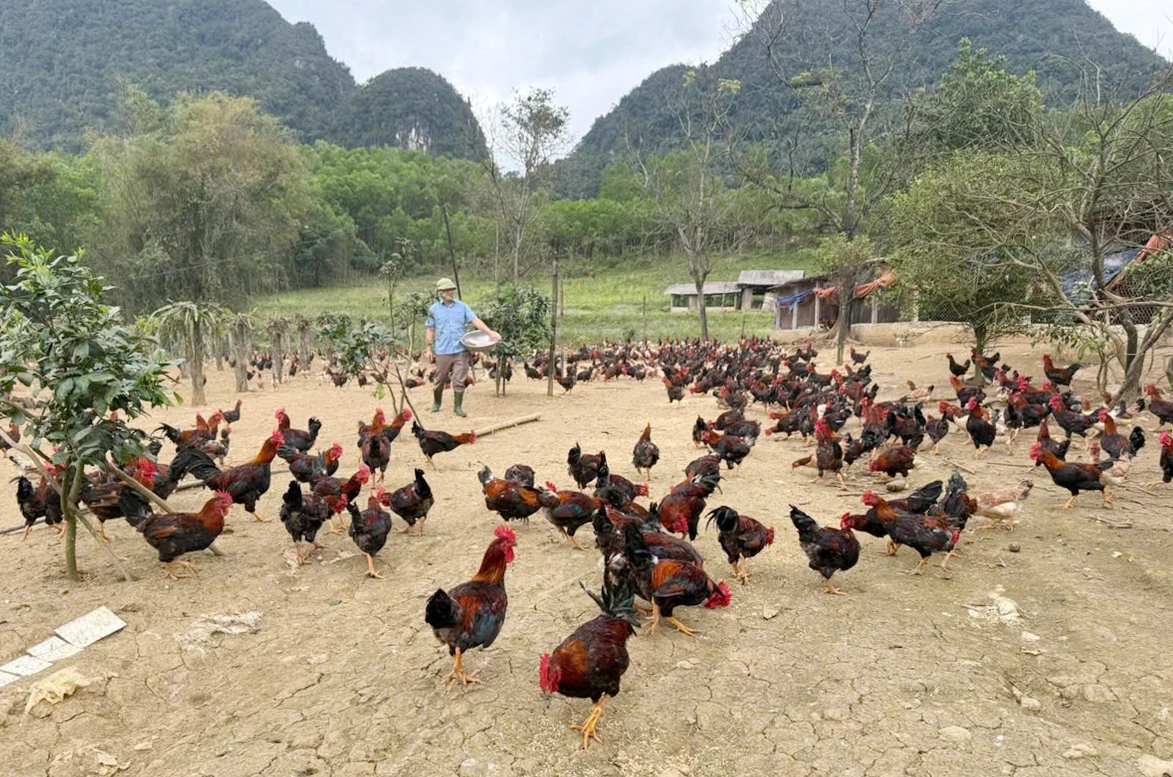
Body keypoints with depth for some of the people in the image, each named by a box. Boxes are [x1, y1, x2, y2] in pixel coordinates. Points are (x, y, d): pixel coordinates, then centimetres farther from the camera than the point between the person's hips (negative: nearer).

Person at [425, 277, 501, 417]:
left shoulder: (462, 307, 5)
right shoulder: (434, 310, 4)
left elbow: (475, 321, -4)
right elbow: (431, 330, 7)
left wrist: (490, 332, -16)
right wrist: (429, 349, 3)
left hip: (461, 350, 0)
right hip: (443, 352, 0)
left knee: (459, 380, 0)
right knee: (440, 380, 10)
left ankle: (458, 406, 10)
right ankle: (436, 403, 30)